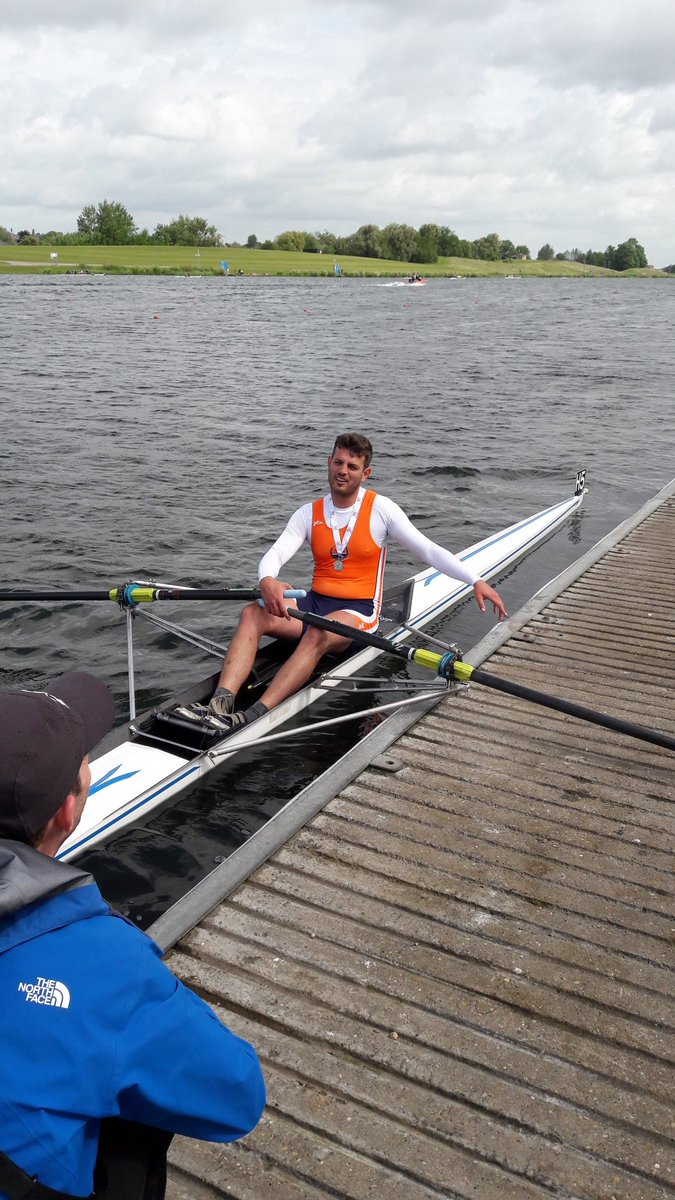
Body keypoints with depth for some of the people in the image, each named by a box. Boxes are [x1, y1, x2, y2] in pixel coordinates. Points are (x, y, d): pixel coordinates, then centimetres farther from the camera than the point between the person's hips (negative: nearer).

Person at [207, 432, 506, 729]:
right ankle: (220, 704, -36)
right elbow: (274, 554, -5)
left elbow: (428, 551, -3)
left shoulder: (381, 509, -1)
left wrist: (475, 580, -15)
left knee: (318, 634, -37)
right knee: (252, 614, -21)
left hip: (358, 610, -4)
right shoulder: (309, 514, 8)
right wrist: (267, 581, -30)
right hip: (315, 603, 4)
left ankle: (253, 717, -46)